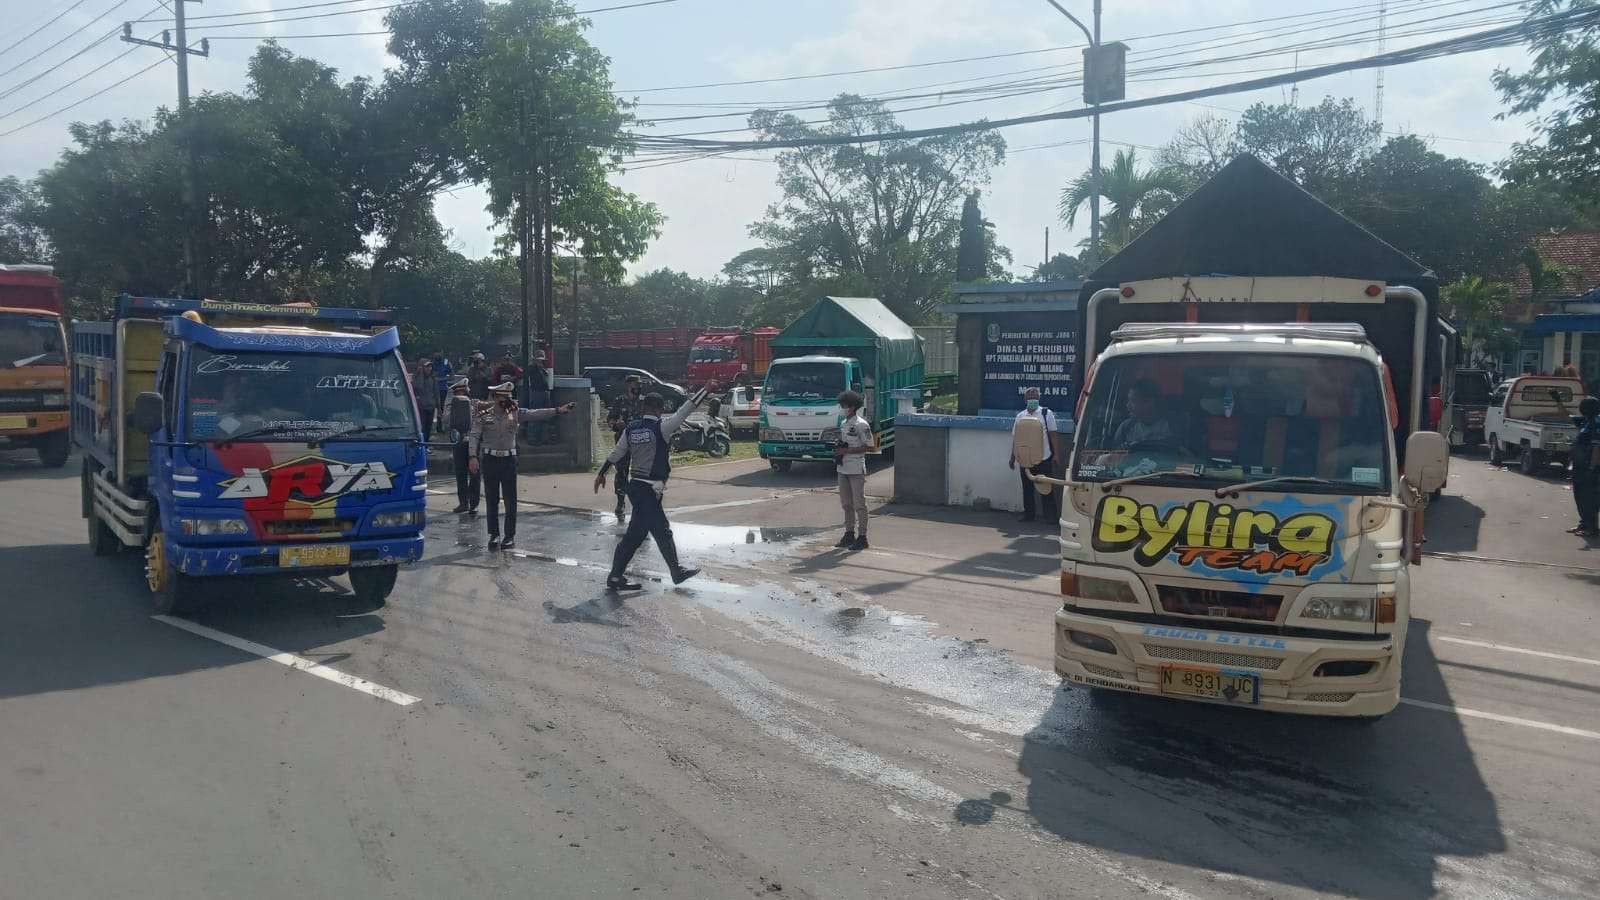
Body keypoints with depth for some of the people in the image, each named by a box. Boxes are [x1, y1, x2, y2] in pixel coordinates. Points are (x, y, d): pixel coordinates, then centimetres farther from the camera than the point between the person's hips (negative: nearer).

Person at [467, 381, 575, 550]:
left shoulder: (515, 413, 4)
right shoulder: (483, 414, -1)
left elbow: (536, 414, -4)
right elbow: (474, 436, -5)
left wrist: (558, 410, -14)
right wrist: (472, 456, -17)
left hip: (509, 460, 1)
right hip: (490, 460, -1)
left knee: (510, 501, 2)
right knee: (492, 500, 7)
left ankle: (510, 536, 10)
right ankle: (494, 535, 16)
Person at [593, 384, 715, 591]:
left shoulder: (631, 428, 6)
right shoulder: (660, 427, -13)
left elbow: (616, 454, 13)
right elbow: (684, 411, -9)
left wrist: (602, 473, 26)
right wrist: (705, 390, -2)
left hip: (635, 486, 8)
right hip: (649, 489, -8)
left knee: (662, 531, 14)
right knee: (635, 534, -1)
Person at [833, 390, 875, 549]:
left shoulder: (861, 425, -11)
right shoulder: (843, 424, 13)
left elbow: (871, 447, -13)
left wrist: (847, 450, -16)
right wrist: (838, 450, 2)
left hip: (856, 470, -8)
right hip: (843, 469, 8)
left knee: (859, 503, -3)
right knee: (846, 503, 13)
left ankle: (862, 537, 2)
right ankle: (849, 534, 22)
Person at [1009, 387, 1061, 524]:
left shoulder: (1046, 413, 2)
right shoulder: (1020, 416, 9)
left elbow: (1053, 434, 0)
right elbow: (1015, 438, 13)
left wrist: (1056, 454, -6)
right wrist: (1013, 457, 12)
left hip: (1044, 459, -3)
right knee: (1027, 488, 8)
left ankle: (1052, 516, 7)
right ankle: (1028, 515, 17)